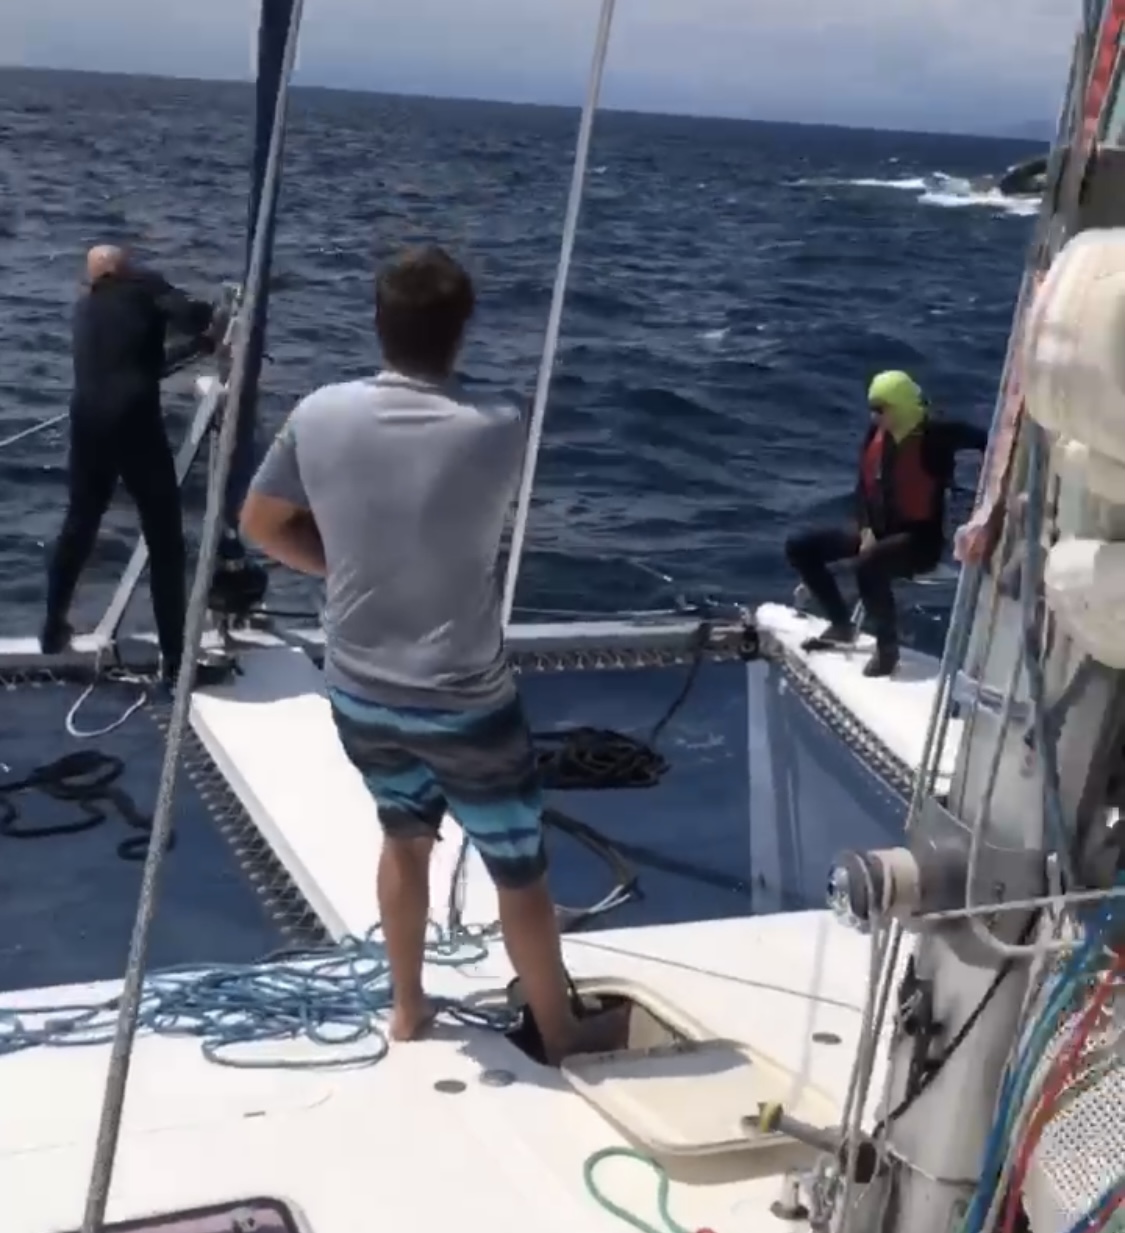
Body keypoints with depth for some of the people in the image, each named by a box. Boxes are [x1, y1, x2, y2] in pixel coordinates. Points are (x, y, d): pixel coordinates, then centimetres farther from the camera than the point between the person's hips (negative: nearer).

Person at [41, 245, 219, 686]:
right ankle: (174, 655, -1)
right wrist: (209, 334, 5)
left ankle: (54, 629, 33)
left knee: (78, 526, 23)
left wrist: (195, 343, 24)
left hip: (88, 424, 6)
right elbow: (191, 315, -14)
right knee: (165, 541, 0)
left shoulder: (86, 307, 22)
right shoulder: (144, 286, 4)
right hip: (134, 423, -6)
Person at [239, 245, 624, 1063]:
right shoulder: (497, 432, -19)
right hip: (466, 703, -4)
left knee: (405, 837, 28)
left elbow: (260, 524, 3)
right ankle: (560, 1031, 32)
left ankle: (408, 1010, 42)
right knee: (521, 871, 15)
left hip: (359, 693, 4)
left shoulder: (319, 415, -10)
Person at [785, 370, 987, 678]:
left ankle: (887, 647, -16)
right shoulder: (876, 435, 2)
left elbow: (989, 443, -20)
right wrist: (866, 531, -6)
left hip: (920, 537, -8)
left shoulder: (936, 435, -17)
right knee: (799, 547, 1)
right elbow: (863, 488, 8)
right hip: (878, 530, 8)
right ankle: (842, 625, 12)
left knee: (868, 565, -39)